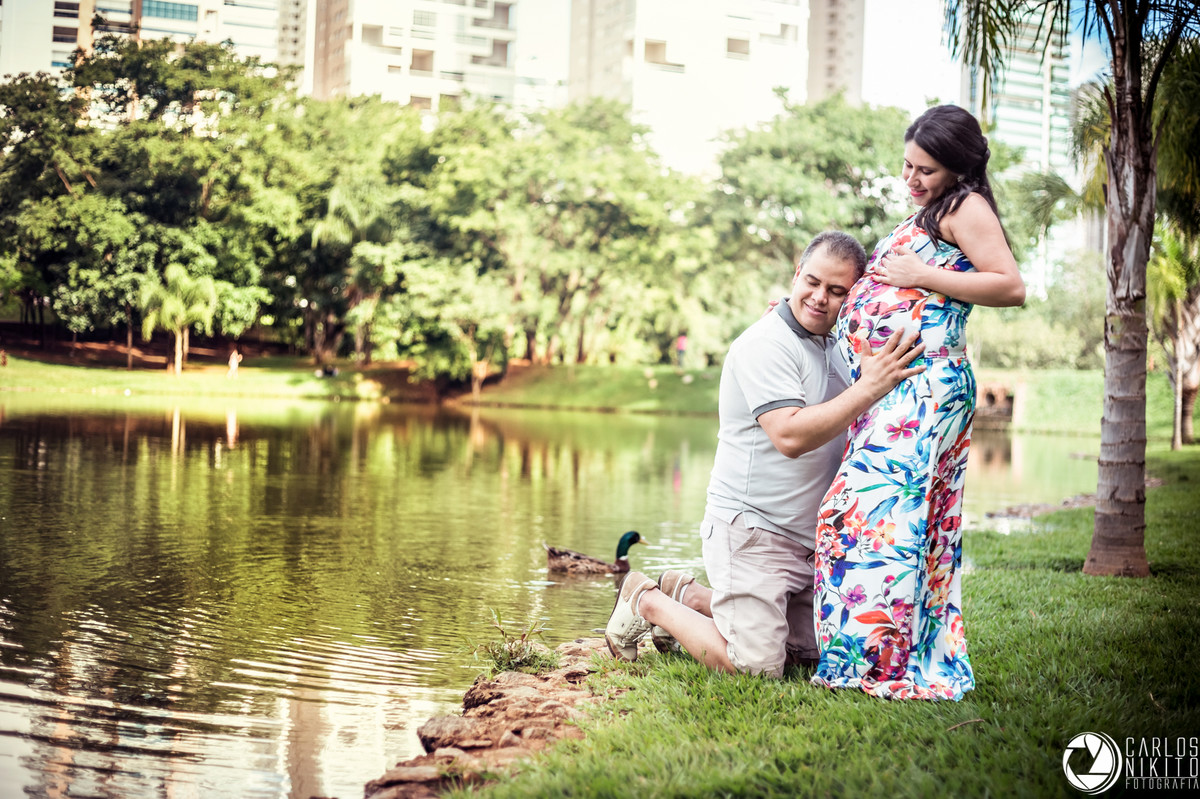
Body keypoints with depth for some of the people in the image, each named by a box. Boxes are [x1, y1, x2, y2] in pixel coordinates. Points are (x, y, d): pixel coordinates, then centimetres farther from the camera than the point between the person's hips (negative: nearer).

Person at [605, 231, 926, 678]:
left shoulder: (835, 349, 13)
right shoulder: (767, 344, -16)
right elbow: (790, 436, -28)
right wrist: (869, 389, -30)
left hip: (808, 538, 9)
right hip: (751, 528, -9)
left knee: (812, 652, 16)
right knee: (755, 666, -15)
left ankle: (687, 596, 25)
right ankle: (647, 602, 6)